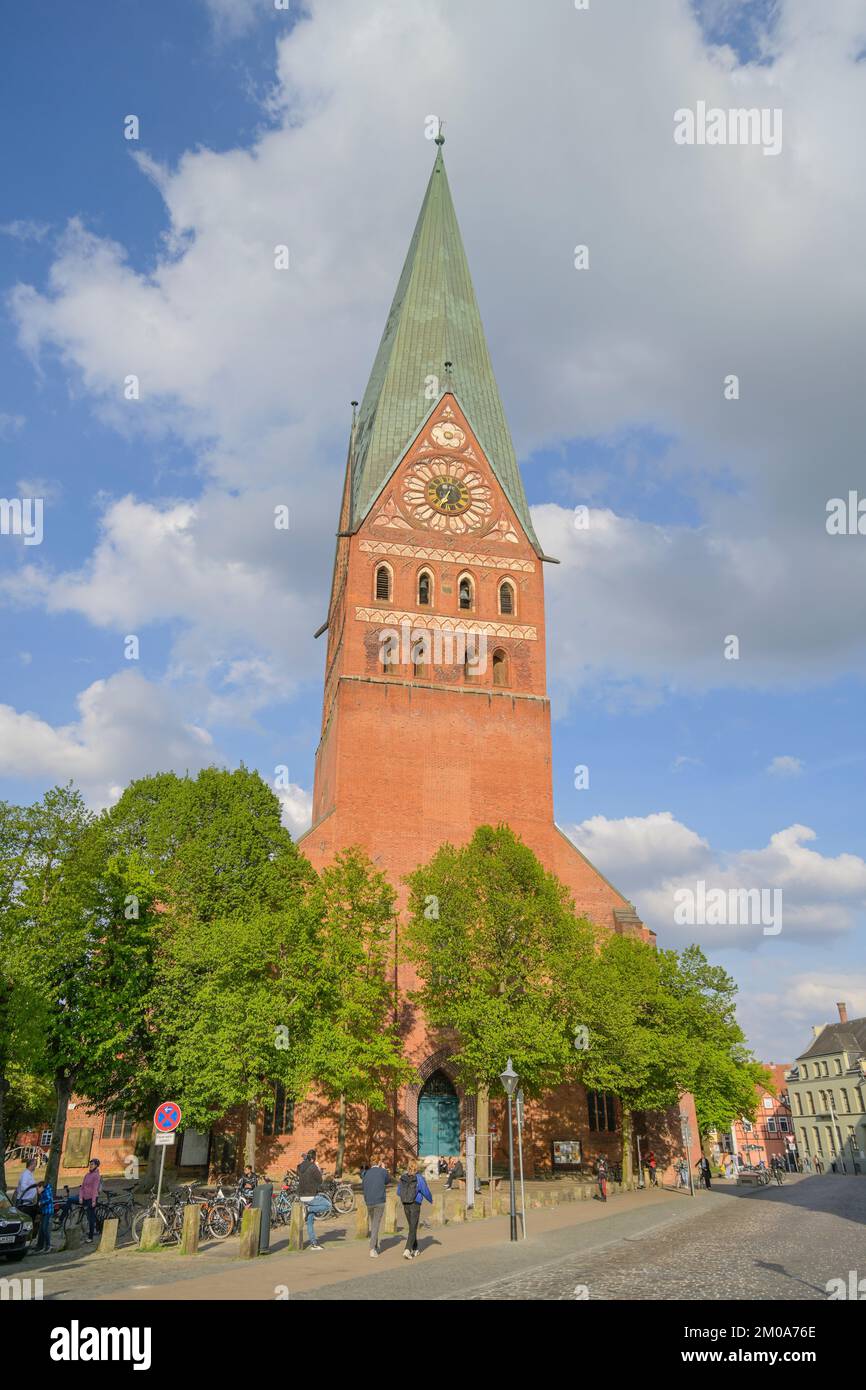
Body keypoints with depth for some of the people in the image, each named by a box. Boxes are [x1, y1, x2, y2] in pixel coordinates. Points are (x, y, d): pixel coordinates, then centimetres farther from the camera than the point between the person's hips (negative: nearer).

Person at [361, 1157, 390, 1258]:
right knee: (376, 1225, -3)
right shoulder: (382, 1171, -1)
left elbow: (362, 1187, 18)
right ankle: (372, 1249, -12)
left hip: (369, 1203, 4)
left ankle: (375, 1246, 28)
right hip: (379, 1202, -4)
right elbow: (387, 1181, 17)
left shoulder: (366, 1173, 8)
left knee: (373, 1224, 20)